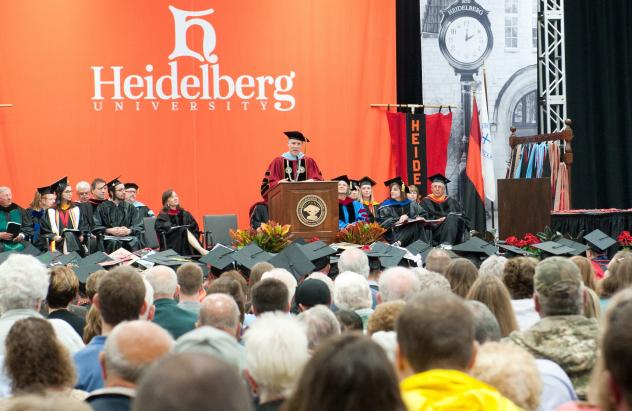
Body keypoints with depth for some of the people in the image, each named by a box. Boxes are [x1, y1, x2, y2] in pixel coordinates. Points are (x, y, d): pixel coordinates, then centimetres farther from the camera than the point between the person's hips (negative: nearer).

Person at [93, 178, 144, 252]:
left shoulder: (130, 208, 15)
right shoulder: (102, 208, 8)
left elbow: (139, 227, 5)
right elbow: (96, 227, 0)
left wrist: (129, 231, -16)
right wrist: (110, 231, -17)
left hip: (128, 238, 2)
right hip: (109, 238, -2)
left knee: (135, 241, -31)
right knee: (114, 242, -35)